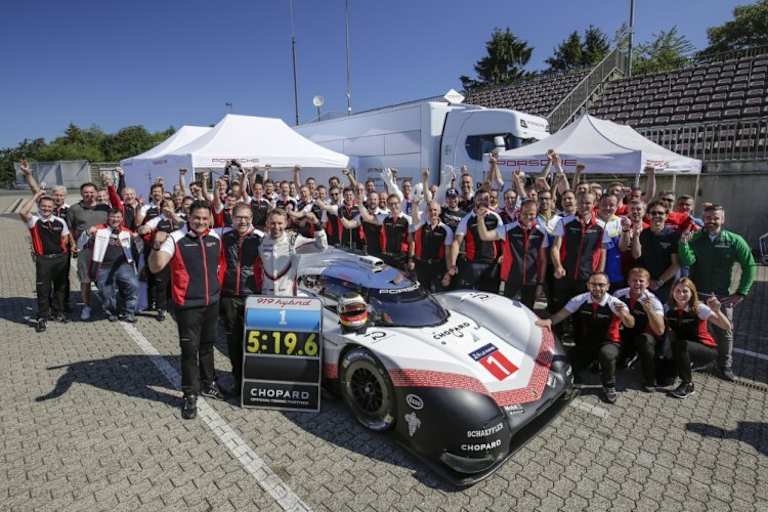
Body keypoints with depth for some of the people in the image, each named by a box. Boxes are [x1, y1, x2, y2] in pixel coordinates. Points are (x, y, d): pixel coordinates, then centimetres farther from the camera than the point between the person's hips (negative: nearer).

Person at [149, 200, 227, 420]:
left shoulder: (216, 238, 2)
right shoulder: (176, 238, -12)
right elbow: (155, 267, -20)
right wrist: (157, 246, -36)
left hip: (212, 303, 5)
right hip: (188, 305, -5)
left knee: (207, 345, 19)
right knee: (190, 349, 1)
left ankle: (208, 383, 36)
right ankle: (190, 394, 17)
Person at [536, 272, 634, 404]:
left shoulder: (614, 303, -17)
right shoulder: (580, 299, -9)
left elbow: (630, 324, -31)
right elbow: (562, 313, -14)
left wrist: (623, 314, -56)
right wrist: (549, 321, -37)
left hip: (608, 343, -2)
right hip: (584, 343, 2)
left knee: (607, 353, -36)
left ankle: (609, 386, -7)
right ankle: (571, 377, 29)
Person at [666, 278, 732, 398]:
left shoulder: (699, 308, -18)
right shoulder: (668, 308, -8)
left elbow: (727, 327, -27)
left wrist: (717, 310, -43)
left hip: (707, 350, -3)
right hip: (683, 353, 3)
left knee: (681, 345, -37)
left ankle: (688, 385, -16)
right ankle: (687, 366, 13)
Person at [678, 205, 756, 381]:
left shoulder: (734, 240, -4)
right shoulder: (694, 238, -4)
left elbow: (749, 266, 1)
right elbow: (687, 262, -16)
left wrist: (741, 292, -2)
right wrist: (683, 243, -32)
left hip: (722, 296, 0)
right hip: (696, 293, 0)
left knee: (724, 332, 9)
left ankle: (725, 366, 27)